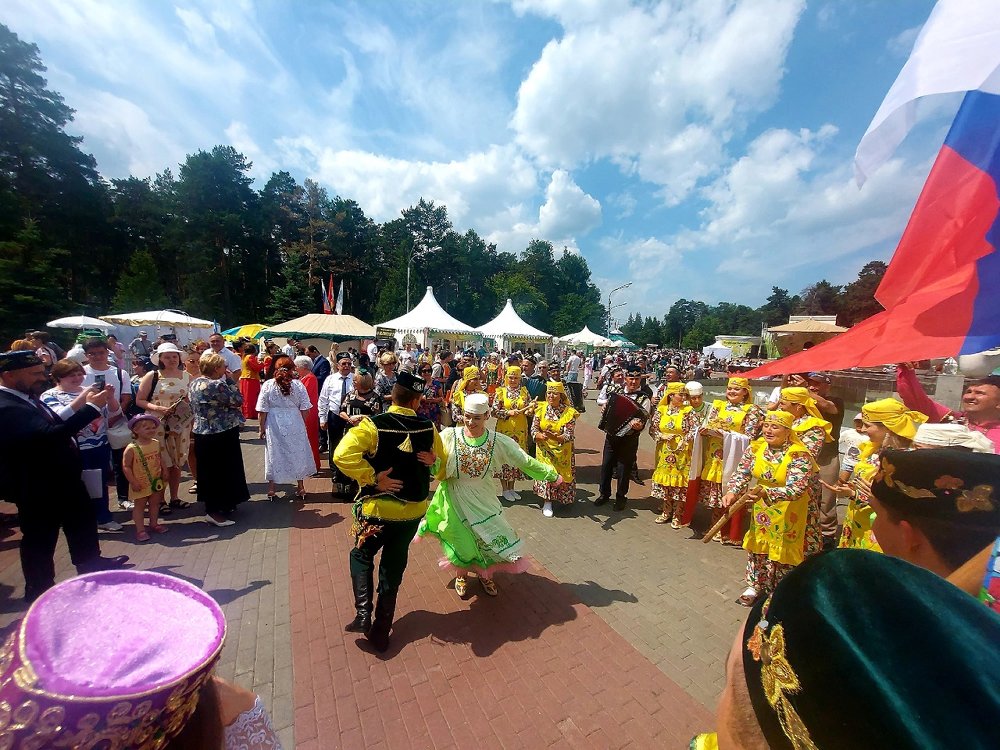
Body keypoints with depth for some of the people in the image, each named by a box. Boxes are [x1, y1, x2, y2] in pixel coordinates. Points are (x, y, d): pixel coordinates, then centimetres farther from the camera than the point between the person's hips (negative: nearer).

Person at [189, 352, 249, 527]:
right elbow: (238, 400, -17)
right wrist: (228, 380, -12)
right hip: (221, 436, -9)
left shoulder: (195, 382, 7)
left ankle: (212, 505, 34)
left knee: (209, 470, 19)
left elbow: (194, 409, 18)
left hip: (202, 433, 9)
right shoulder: (217, 385, -22)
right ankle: (215, 512, 9)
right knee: (223, 471, 2)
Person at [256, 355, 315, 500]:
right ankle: (300, 488, 23)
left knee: (274, 455, 13)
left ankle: (271, 489, 22)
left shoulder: (267, 385, -6)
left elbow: (262, 411, -5)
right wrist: (303, 425, 10)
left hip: (274, 425, 0)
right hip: (295, 424, 0)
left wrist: (261, 428, 6)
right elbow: (304, 409, -3)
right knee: (297, 453, 13)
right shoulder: (298, 385, -6)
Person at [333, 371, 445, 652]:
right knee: (393, 566, 20)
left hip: (378, 509, -3)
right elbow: (442, 459, 9)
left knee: (361, 557, 25)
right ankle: (381, 631, 32)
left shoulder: (373, 425, -16)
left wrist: (373, 479, -21)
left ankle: (363, 614, 14)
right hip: (414, 510, 3)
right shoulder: (429, 428, -6)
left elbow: (343, 454, -29)